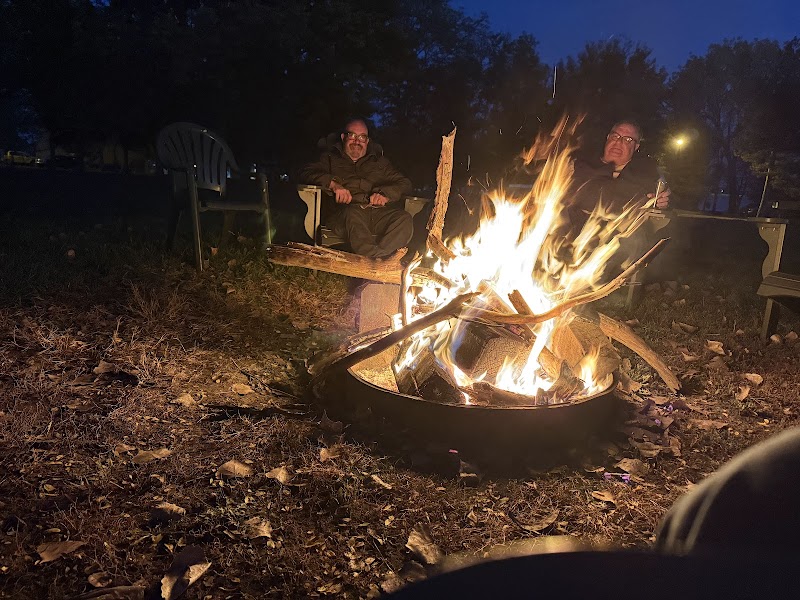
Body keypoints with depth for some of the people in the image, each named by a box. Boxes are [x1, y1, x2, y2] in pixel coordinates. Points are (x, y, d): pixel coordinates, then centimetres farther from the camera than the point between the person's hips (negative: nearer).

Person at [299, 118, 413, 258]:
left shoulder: (379, 161, 32)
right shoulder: (331, 158, 25)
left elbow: (405, 182, 24)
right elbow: (306, 173, 9)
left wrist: (385, 193, 0)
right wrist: (333, 183, -12)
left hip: (380, 212, 3)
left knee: (404, 220, -30)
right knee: (352, 214, -40)